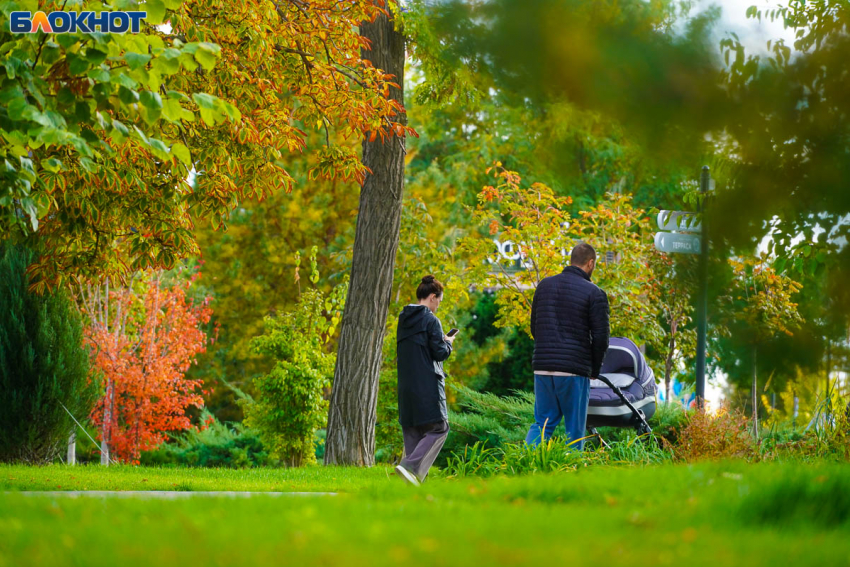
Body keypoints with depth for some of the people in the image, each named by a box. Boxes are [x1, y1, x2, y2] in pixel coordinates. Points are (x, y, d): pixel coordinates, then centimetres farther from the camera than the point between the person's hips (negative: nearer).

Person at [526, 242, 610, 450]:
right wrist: (594, 370, 6)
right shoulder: (594, 293, -5)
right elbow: (601, 337, -7)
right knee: (575, 429, 5)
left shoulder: (544, 285, 11)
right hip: (575, 370, -4)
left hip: (542, 367, 4)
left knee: (542, 423, 12)